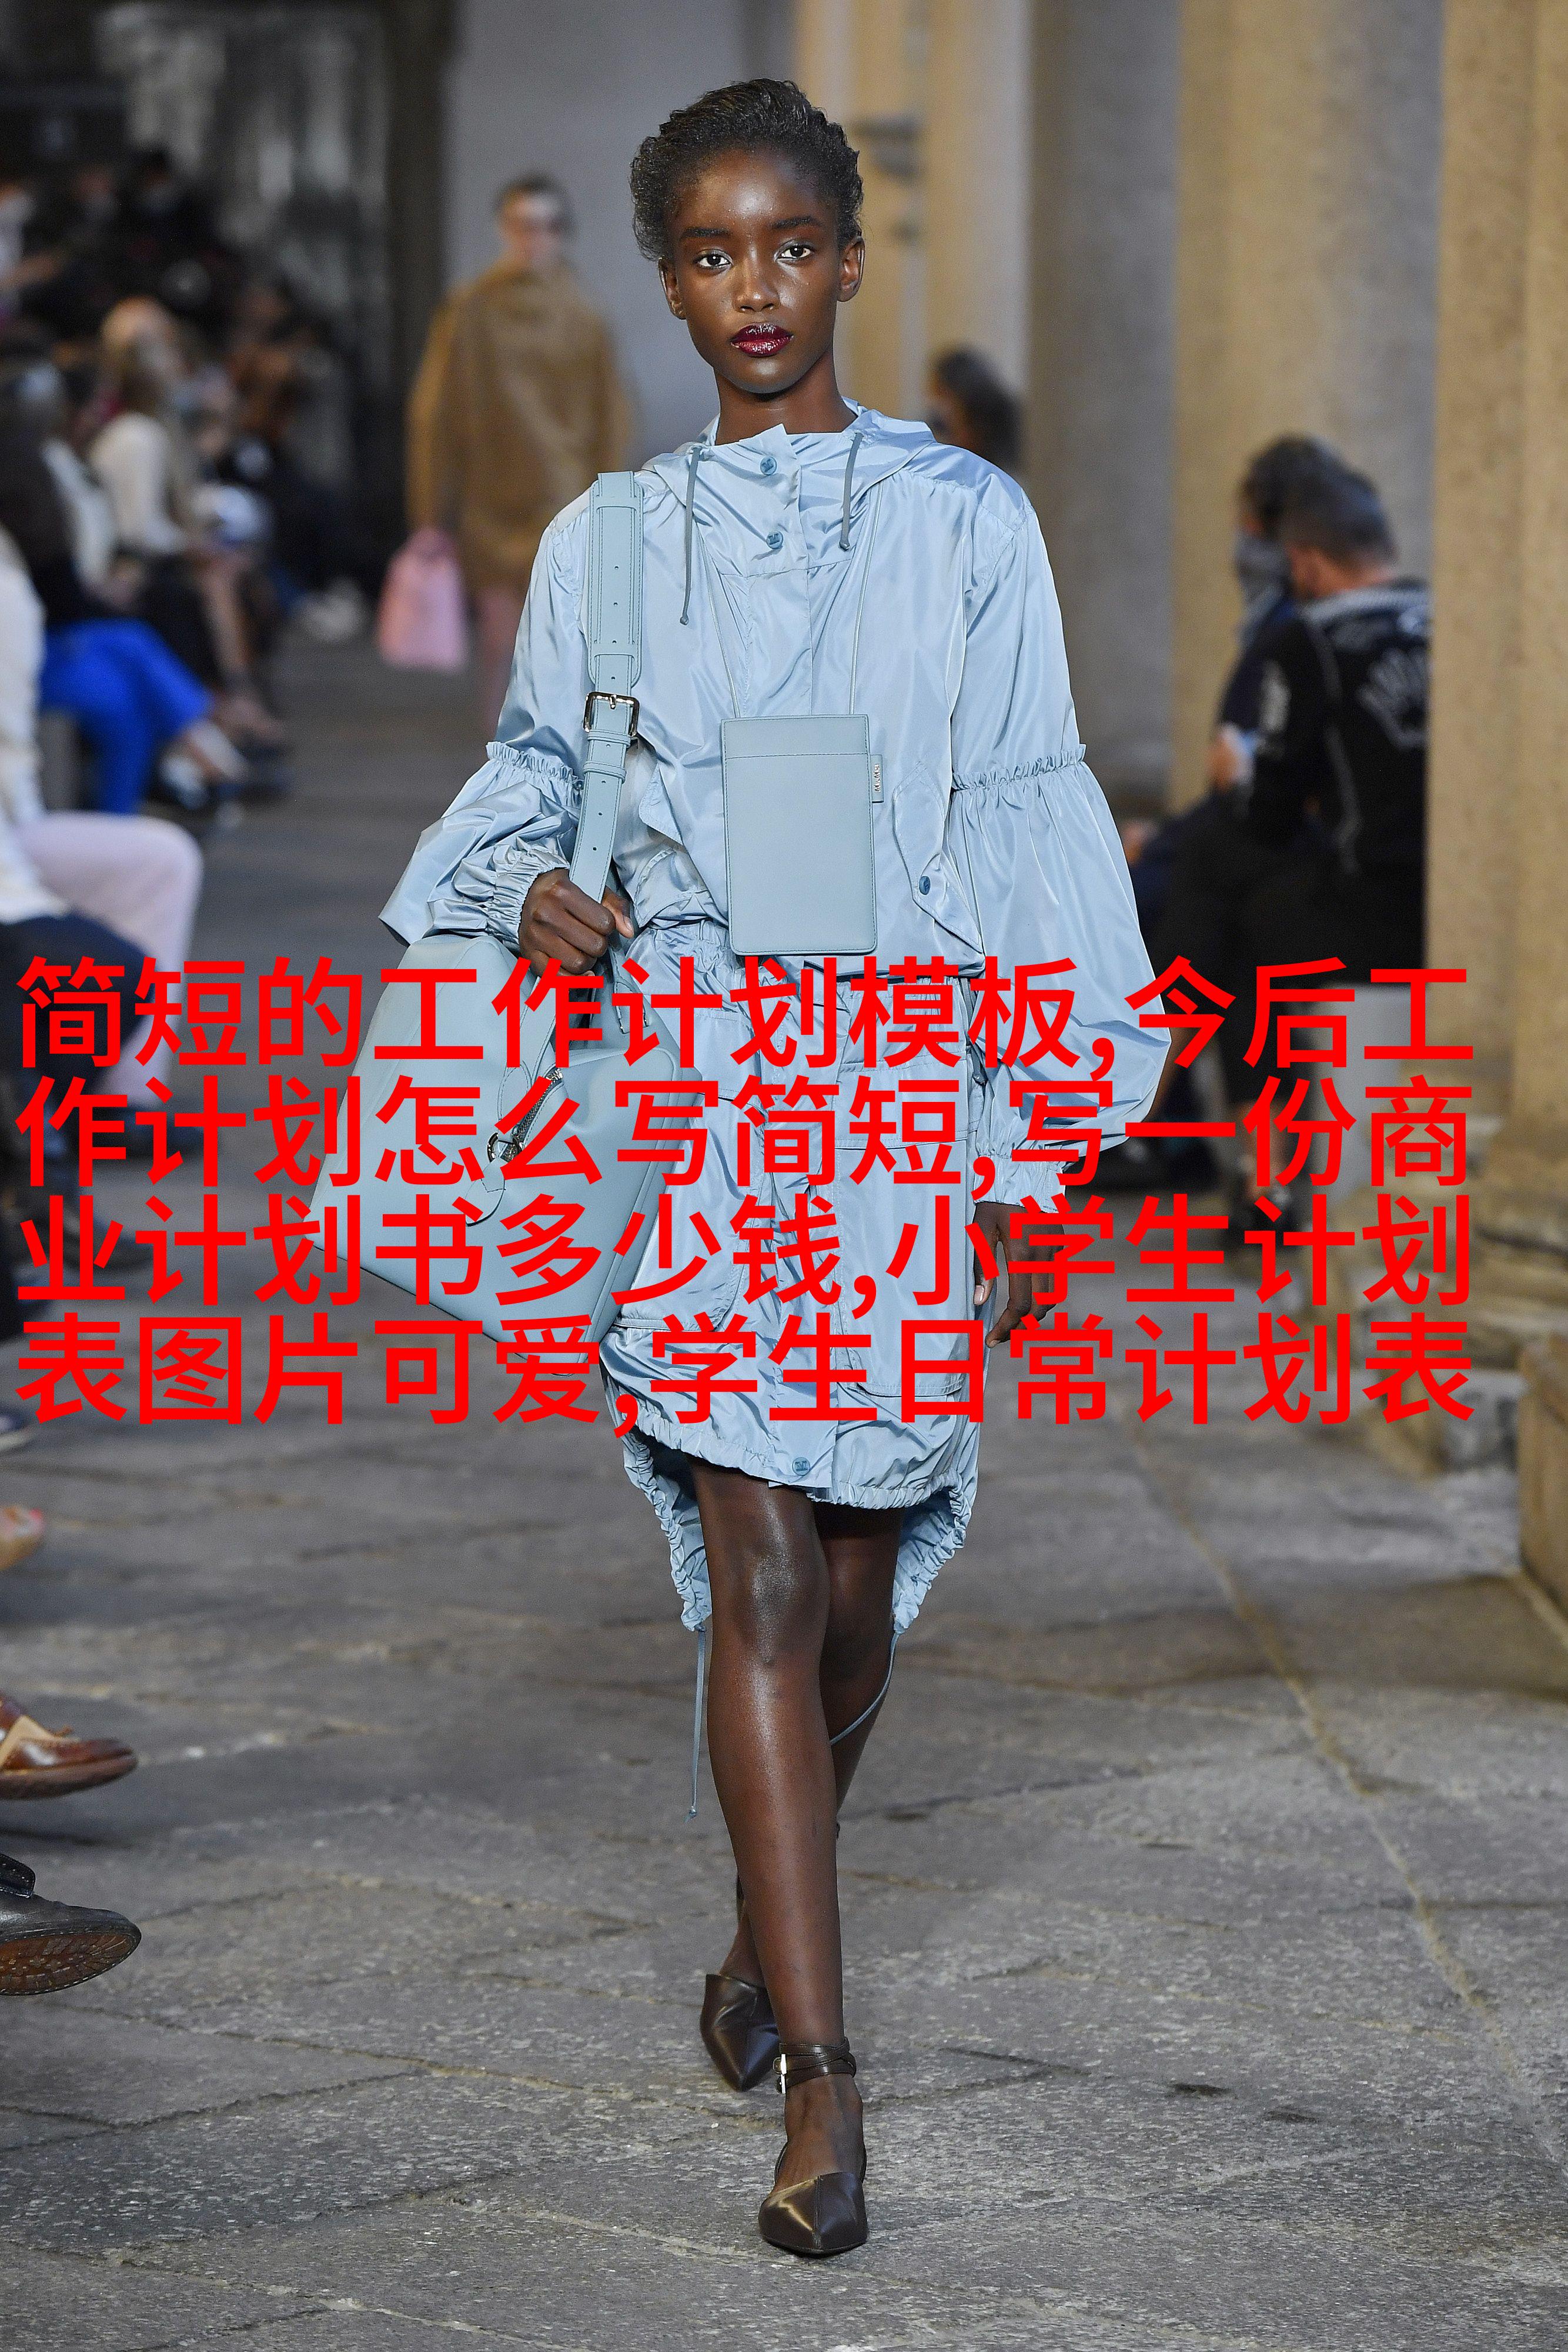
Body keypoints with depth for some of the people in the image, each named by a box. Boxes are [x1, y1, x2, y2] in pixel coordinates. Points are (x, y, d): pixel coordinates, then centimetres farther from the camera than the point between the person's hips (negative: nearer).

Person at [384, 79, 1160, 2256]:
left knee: (854, 1577, 9)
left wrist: (1035, 1152, 0)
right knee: (755, 1568, -10)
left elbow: (1030, 833, 3)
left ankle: (771, 1925, 38)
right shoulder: (606, 543, 8)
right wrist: (540, 887, -3)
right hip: (691, 1077, 0)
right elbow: (528, 768, 21)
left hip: (906, 1085, 0)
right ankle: (819, 2079, -10)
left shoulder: (962, 520, 3)